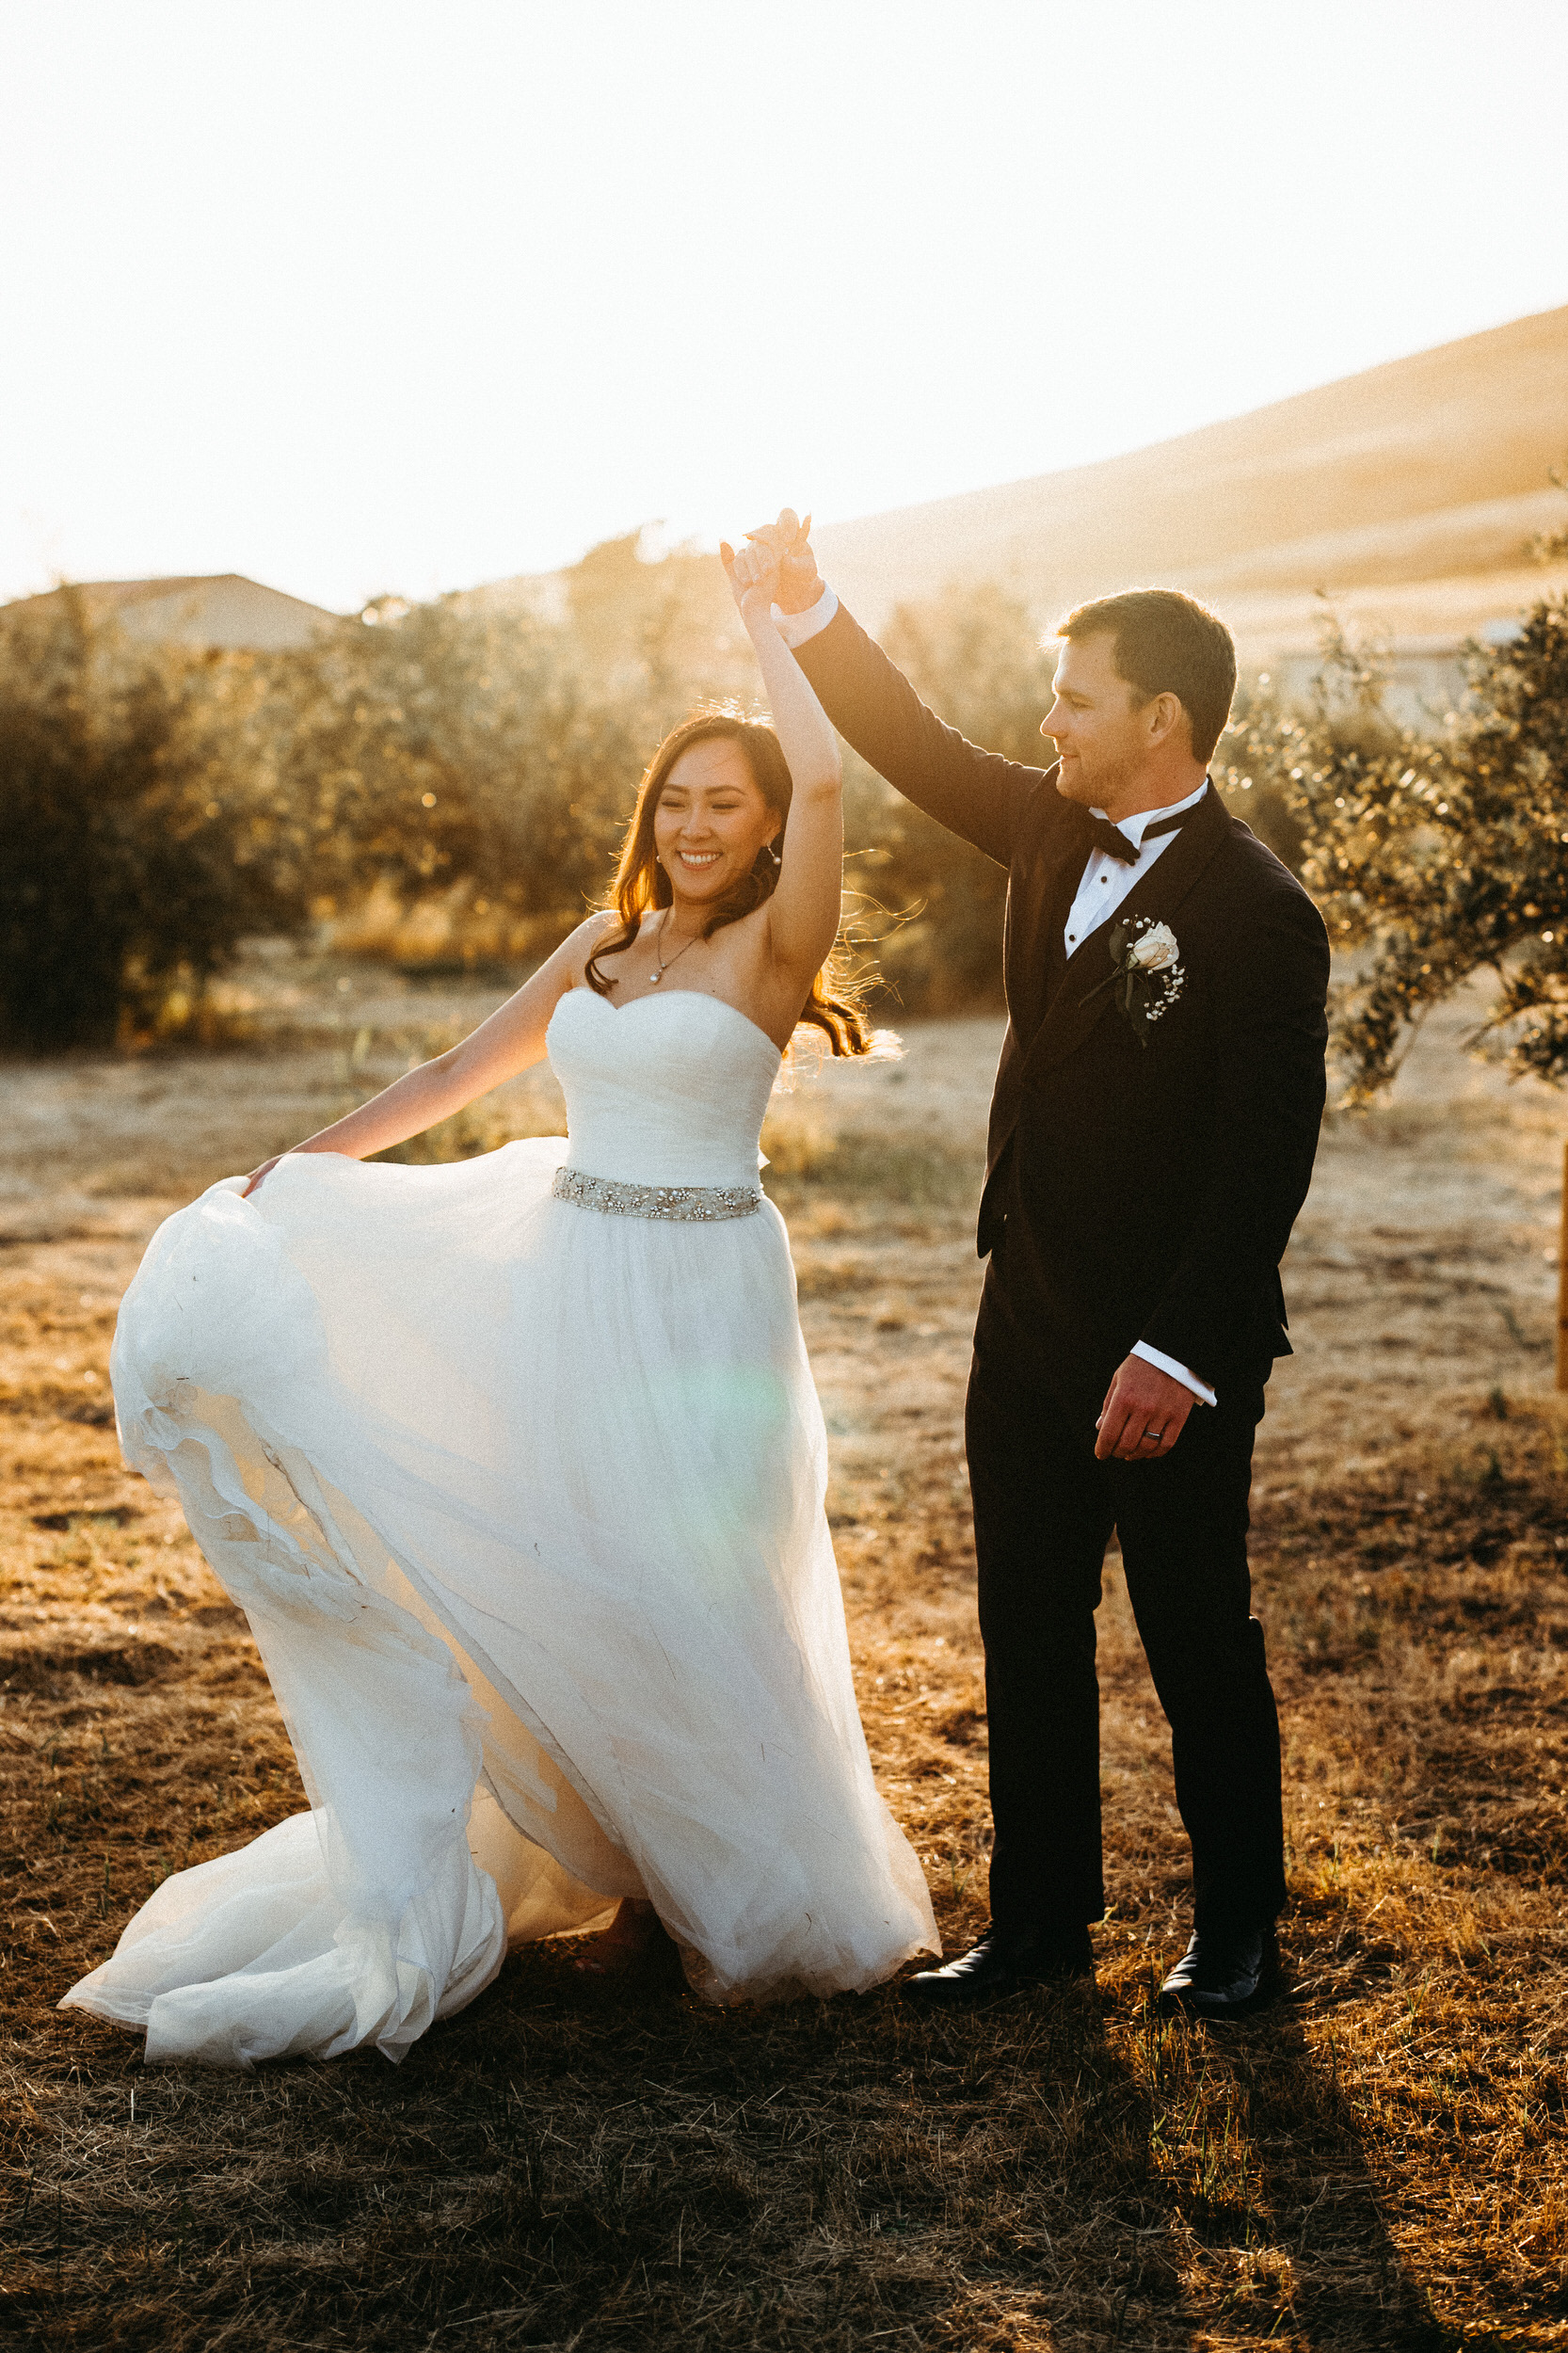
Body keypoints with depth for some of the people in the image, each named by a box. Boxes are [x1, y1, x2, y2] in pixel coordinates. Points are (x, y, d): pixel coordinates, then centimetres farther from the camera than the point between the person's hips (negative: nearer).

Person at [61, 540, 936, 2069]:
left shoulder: (775, 947, -7)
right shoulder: (601, 943, 10)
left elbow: (822, 774, -23)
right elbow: (463, 1071, 16)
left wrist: (761, 612, -9)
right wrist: (302, 1164, 11)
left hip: (694, 1296, -6)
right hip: (555, 1279, 6)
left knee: (676, 1596, 1)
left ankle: (695, 1876, 25)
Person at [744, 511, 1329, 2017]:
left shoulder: (1256, 910, -18)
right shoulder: (1058, 832, 5)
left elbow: (1268, 1157, -21)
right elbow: (919, 750, 16)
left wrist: (1178, 1355, -24)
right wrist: (807, 607, 3)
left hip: (1170, 1350, -7)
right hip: (1031, 1314, 8)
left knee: (1196, 1637, 8)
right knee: (1028, 1626, 14)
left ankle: (1234, 1927, 27)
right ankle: (1039, 1919, 28)